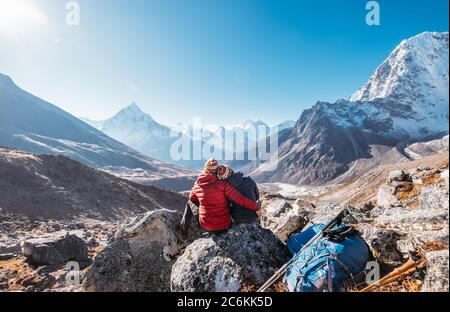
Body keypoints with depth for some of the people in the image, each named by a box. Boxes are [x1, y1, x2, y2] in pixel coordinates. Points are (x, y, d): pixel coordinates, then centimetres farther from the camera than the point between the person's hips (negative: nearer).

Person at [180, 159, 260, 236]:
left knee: (190, 203, 23)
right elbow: (241, 200, -19)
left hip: (206, 227, 1)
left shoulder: (197, 186, -6)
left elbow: (192, 199, 16)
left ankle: (184, 229, 30)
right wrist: (257, 207, -7)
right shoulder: (223, 184, -16)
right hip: (225, 226, -1)